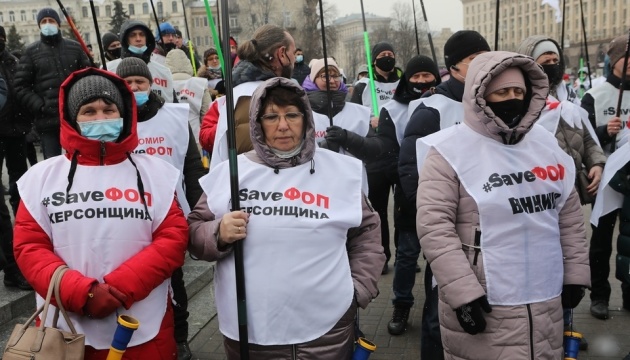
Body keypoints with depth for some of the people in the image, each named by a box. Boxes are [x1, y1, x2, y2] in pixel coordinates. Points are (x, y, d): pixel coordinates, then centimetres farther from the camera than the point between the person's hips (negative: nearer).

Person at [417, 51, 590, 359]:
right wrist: (463, 292, -19)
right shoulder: (449, 150, -11)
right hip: (485, 305, -6)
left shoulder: (546, 143, 8)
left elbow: (570, 214, 14)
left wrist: (575, 273, 10)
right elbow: (434, 225, -16)